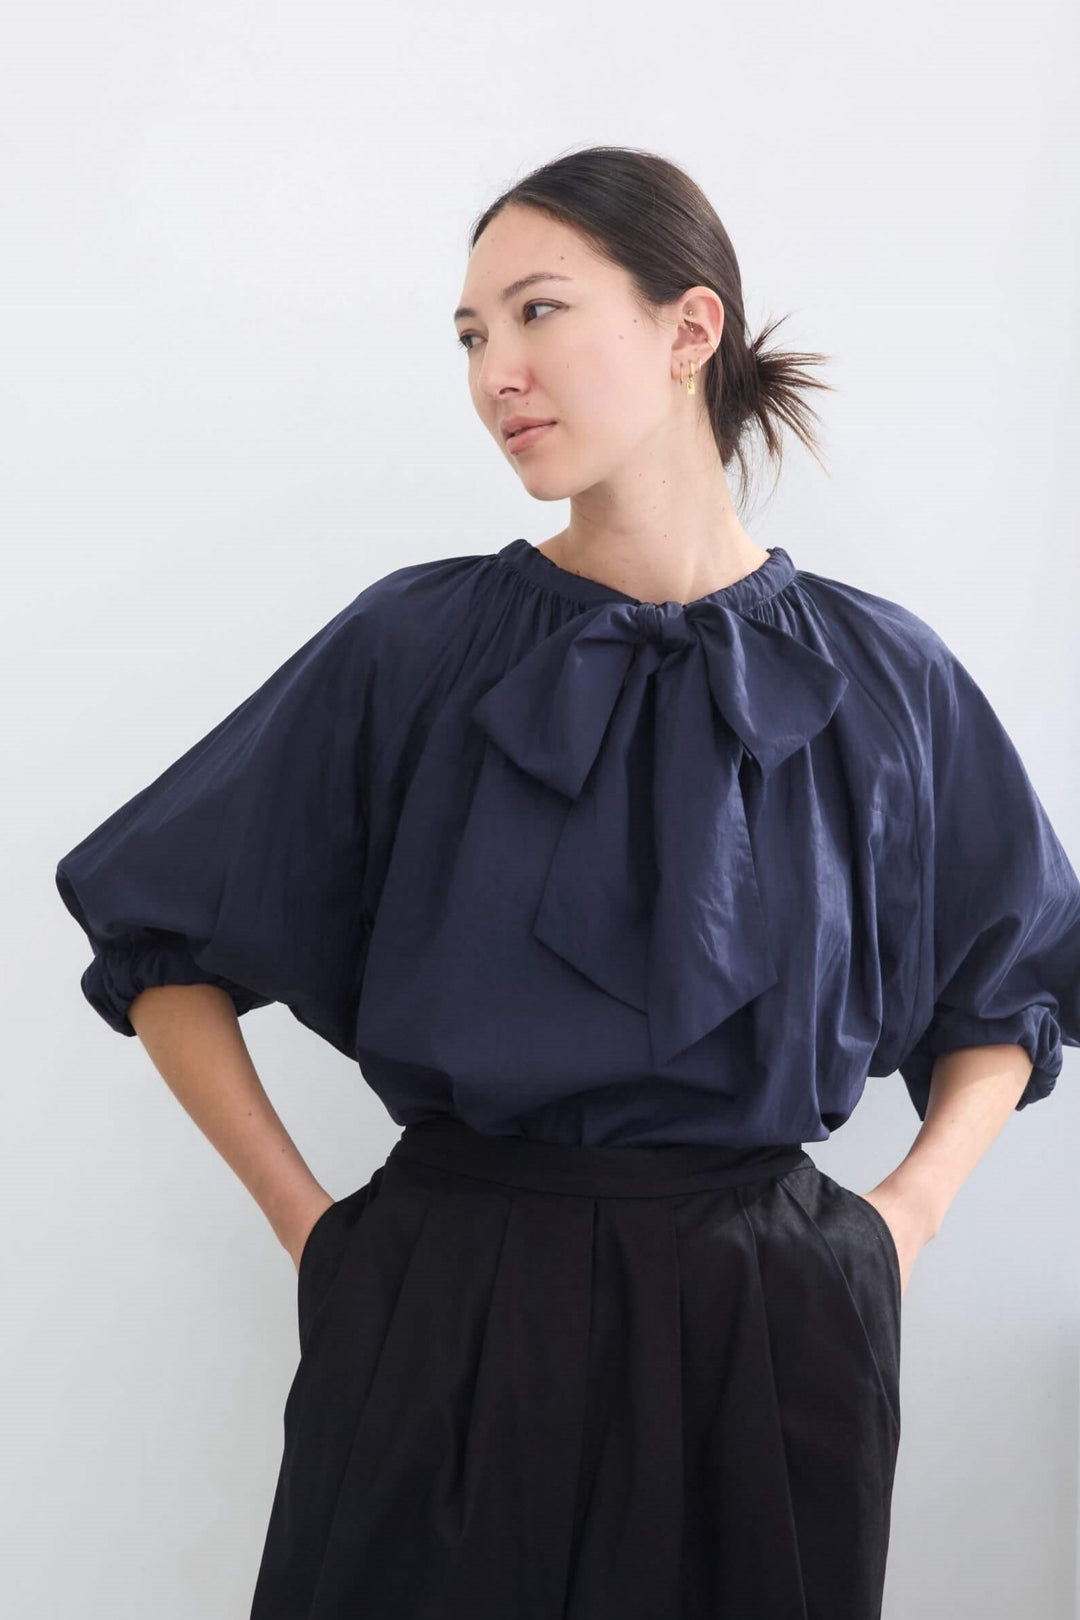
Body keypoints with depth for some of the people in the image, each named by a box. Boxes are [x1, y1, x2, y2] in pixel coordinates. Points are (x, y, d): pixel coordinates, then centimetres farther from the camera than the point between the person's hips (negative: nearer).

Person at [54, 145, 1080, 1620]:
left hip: (777, 1326, 1)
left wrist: (909, 1213, -1)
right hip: (450, 1317, -1)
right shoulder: (413, 648, -5)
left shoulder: (881, 678, -1)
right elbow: (164, 944, 3)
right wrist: (304, 1218, -2)